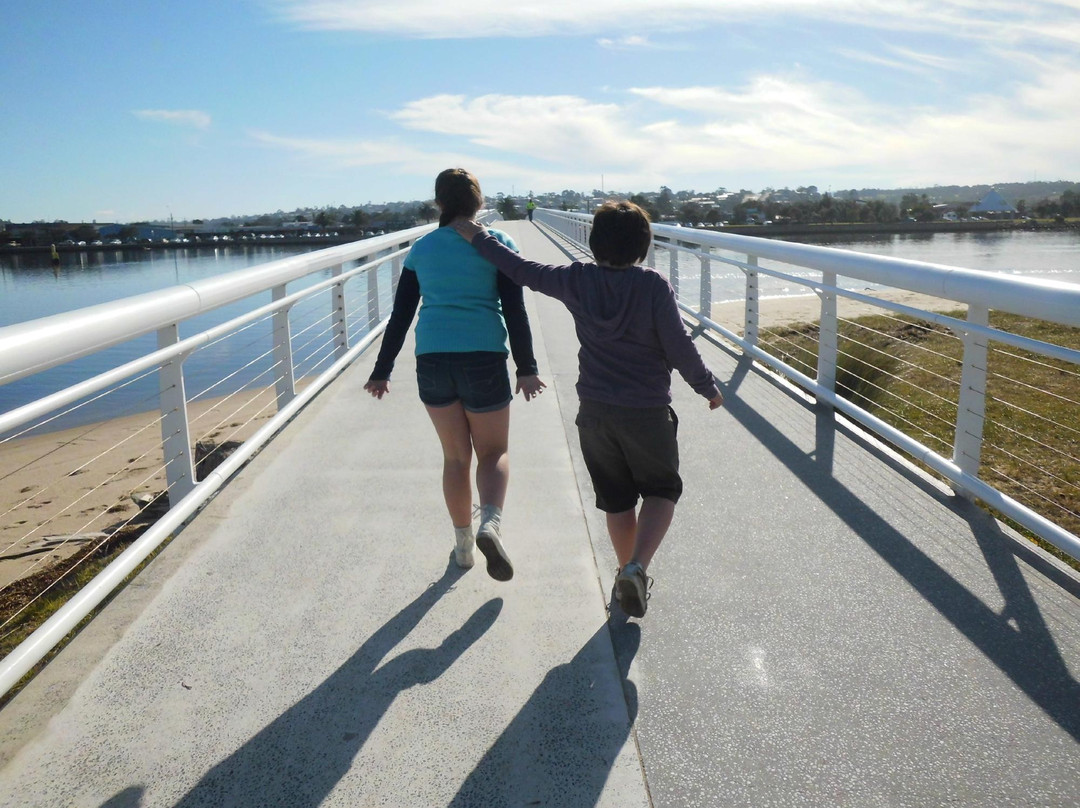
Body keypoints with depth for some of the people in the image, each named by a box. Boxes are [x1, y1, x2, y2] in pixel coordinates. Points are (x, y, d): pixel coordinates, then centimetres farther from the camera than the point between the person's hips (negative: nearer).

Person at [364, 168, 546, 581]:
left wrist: (382, 371, 14)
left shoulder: (421, 249, 9)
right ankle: (490, 522, -16)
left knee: (455, 456, 15)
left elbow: (400, 316, 9)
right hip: (484, 360, -2)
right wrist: (526, 368, -2)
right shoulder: (497, 243, 1)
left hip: (432, 360, 3)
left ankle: (463, 544, 23)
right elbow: (515, 311, -5)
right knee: (493, 453, 11)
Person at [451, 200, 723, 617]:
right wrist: (709, 388, 5)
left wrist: (477, 237, 19)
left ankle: (628, 573, 30)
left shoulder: (578, 282, -3)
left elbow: (523, 270, 6)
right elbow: (680, 348, -11)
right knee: (661, 490, 15)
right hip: (648, 411, -3)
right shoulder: (654, 286, -12)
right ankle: (637, 567, -5)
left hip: (594, 411, 3)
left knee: (616, 498, 18)